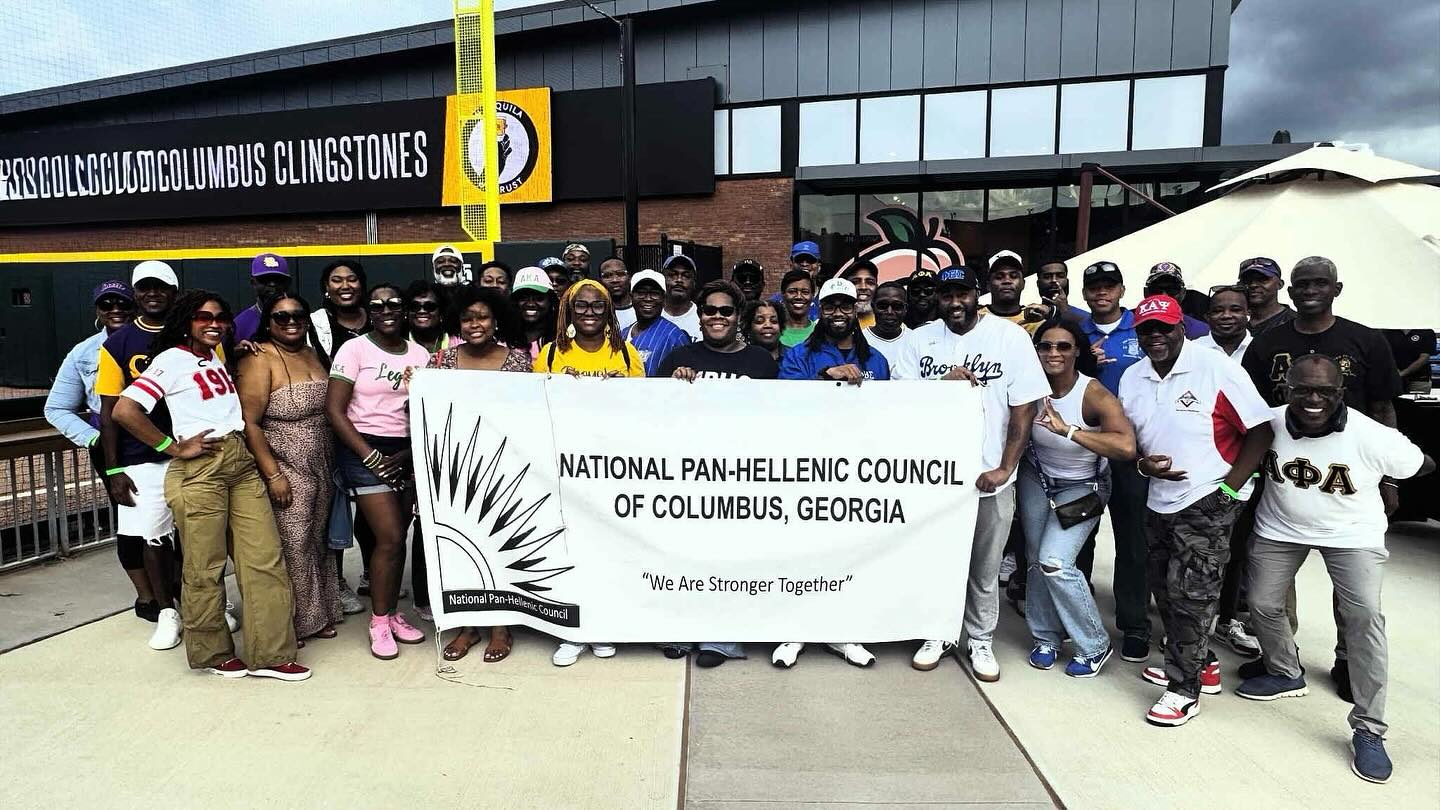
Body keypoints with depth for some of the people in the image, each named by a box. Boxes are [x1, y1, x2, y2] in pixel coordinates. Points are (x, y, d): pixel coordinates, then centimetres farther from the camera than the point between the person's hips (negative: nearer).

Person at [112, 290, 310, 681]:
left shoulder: (217, 355, 18)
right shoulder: (172, 360, -4)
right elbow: (124, 410, -14)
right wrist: (175, 448, -10)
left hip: (242, 462, 7)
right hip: (199, 469, -7)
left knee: (265, 559, 2)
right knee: (205, 569, 3)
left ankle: (271, 653, 9)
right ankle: (212, 653, 21)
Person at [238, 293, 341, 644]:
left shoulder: (313, 355, 11)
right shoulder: (260, 360, -10)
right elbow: (249, 422, -15)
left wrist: (333, 465, 12)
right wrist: (273, 475, -17)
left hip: (320, 467, 7)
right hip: (285, 470, -7)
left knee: (317, 541, 12)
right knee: (292, 546, -2)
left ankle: (316, 614, 25)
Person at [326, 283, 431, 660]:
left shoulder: (419, 354, 7)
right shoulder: (355, 349, -4)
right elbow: (334, 410, -8)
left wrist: (407, 455, -8)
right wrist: (372, 457, -12)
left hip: (407, 453, 4)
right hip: (364, 450, -4)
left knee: (398, 537, 8)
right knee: (390, 538, -8)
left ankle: (392, 612, 24)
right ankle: (379, 621, 9)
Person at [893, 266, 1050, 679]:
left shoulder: (1009, 336, -4)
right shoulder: (919, 340, 3)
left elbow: (1026, 407, -5)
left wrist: (1005, 469, -10)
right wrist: (942, 382, -17)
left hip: (990, 476, -1)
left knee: (985, 568, 12)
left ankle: (981, 640, 31)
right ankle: (939, 632, 32)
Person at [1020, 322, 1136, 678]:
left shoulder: (1095, 395, -27)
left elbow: (1127, 447, -41)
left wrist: (1067, 429, -46)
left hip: (1082, 486, -4)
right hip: (1036, 478, 4)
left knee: (1055, 562, -15)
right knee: (1037, 560, 5)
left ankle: (1095, 646, 6)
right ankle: (1046, 638, 26)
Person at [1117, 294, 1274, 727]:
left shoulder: (1215, 367, -14)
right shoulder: (1132, 378, 6)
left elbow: (1260, 430, -12)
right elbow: (1126, 438, 15)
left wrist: (1230, 486, -16)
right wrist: (1143, 463, -6)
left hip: (1209, 501, -7)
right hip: (1160, 500, 7)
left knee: (1189, 592, -6)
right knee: (1165, 588, 15)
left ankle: (1184, 688, 8)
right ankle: (1200, 662, 37)